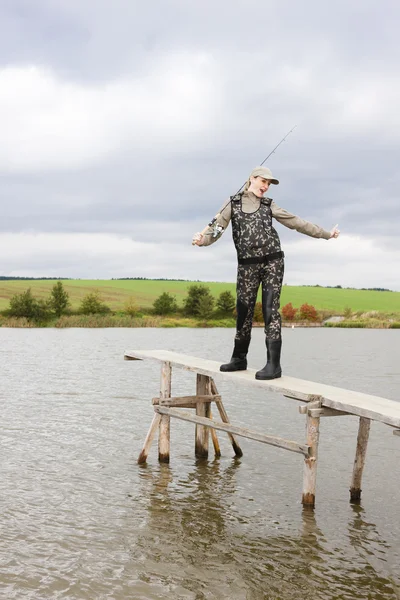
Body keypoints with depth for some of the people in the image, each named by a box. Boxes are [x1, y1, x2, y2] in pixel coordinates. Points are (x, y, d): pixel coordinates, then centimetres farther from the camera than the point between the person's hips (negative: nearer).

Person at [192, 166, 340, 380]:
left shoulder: (269, 205, 10)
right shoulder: (233, 203, 7)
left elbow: (297, 223, 13)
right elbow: (217, 227, -4)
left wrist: (326, 234, 13)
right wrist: (202, 239, -25)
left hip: (272, 261, 0)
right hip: (247, 265, 0)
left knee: (270, 310, -8)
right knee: (243, 311, 6)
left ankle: (273, 364, -10)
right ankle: (239, 358, 22)